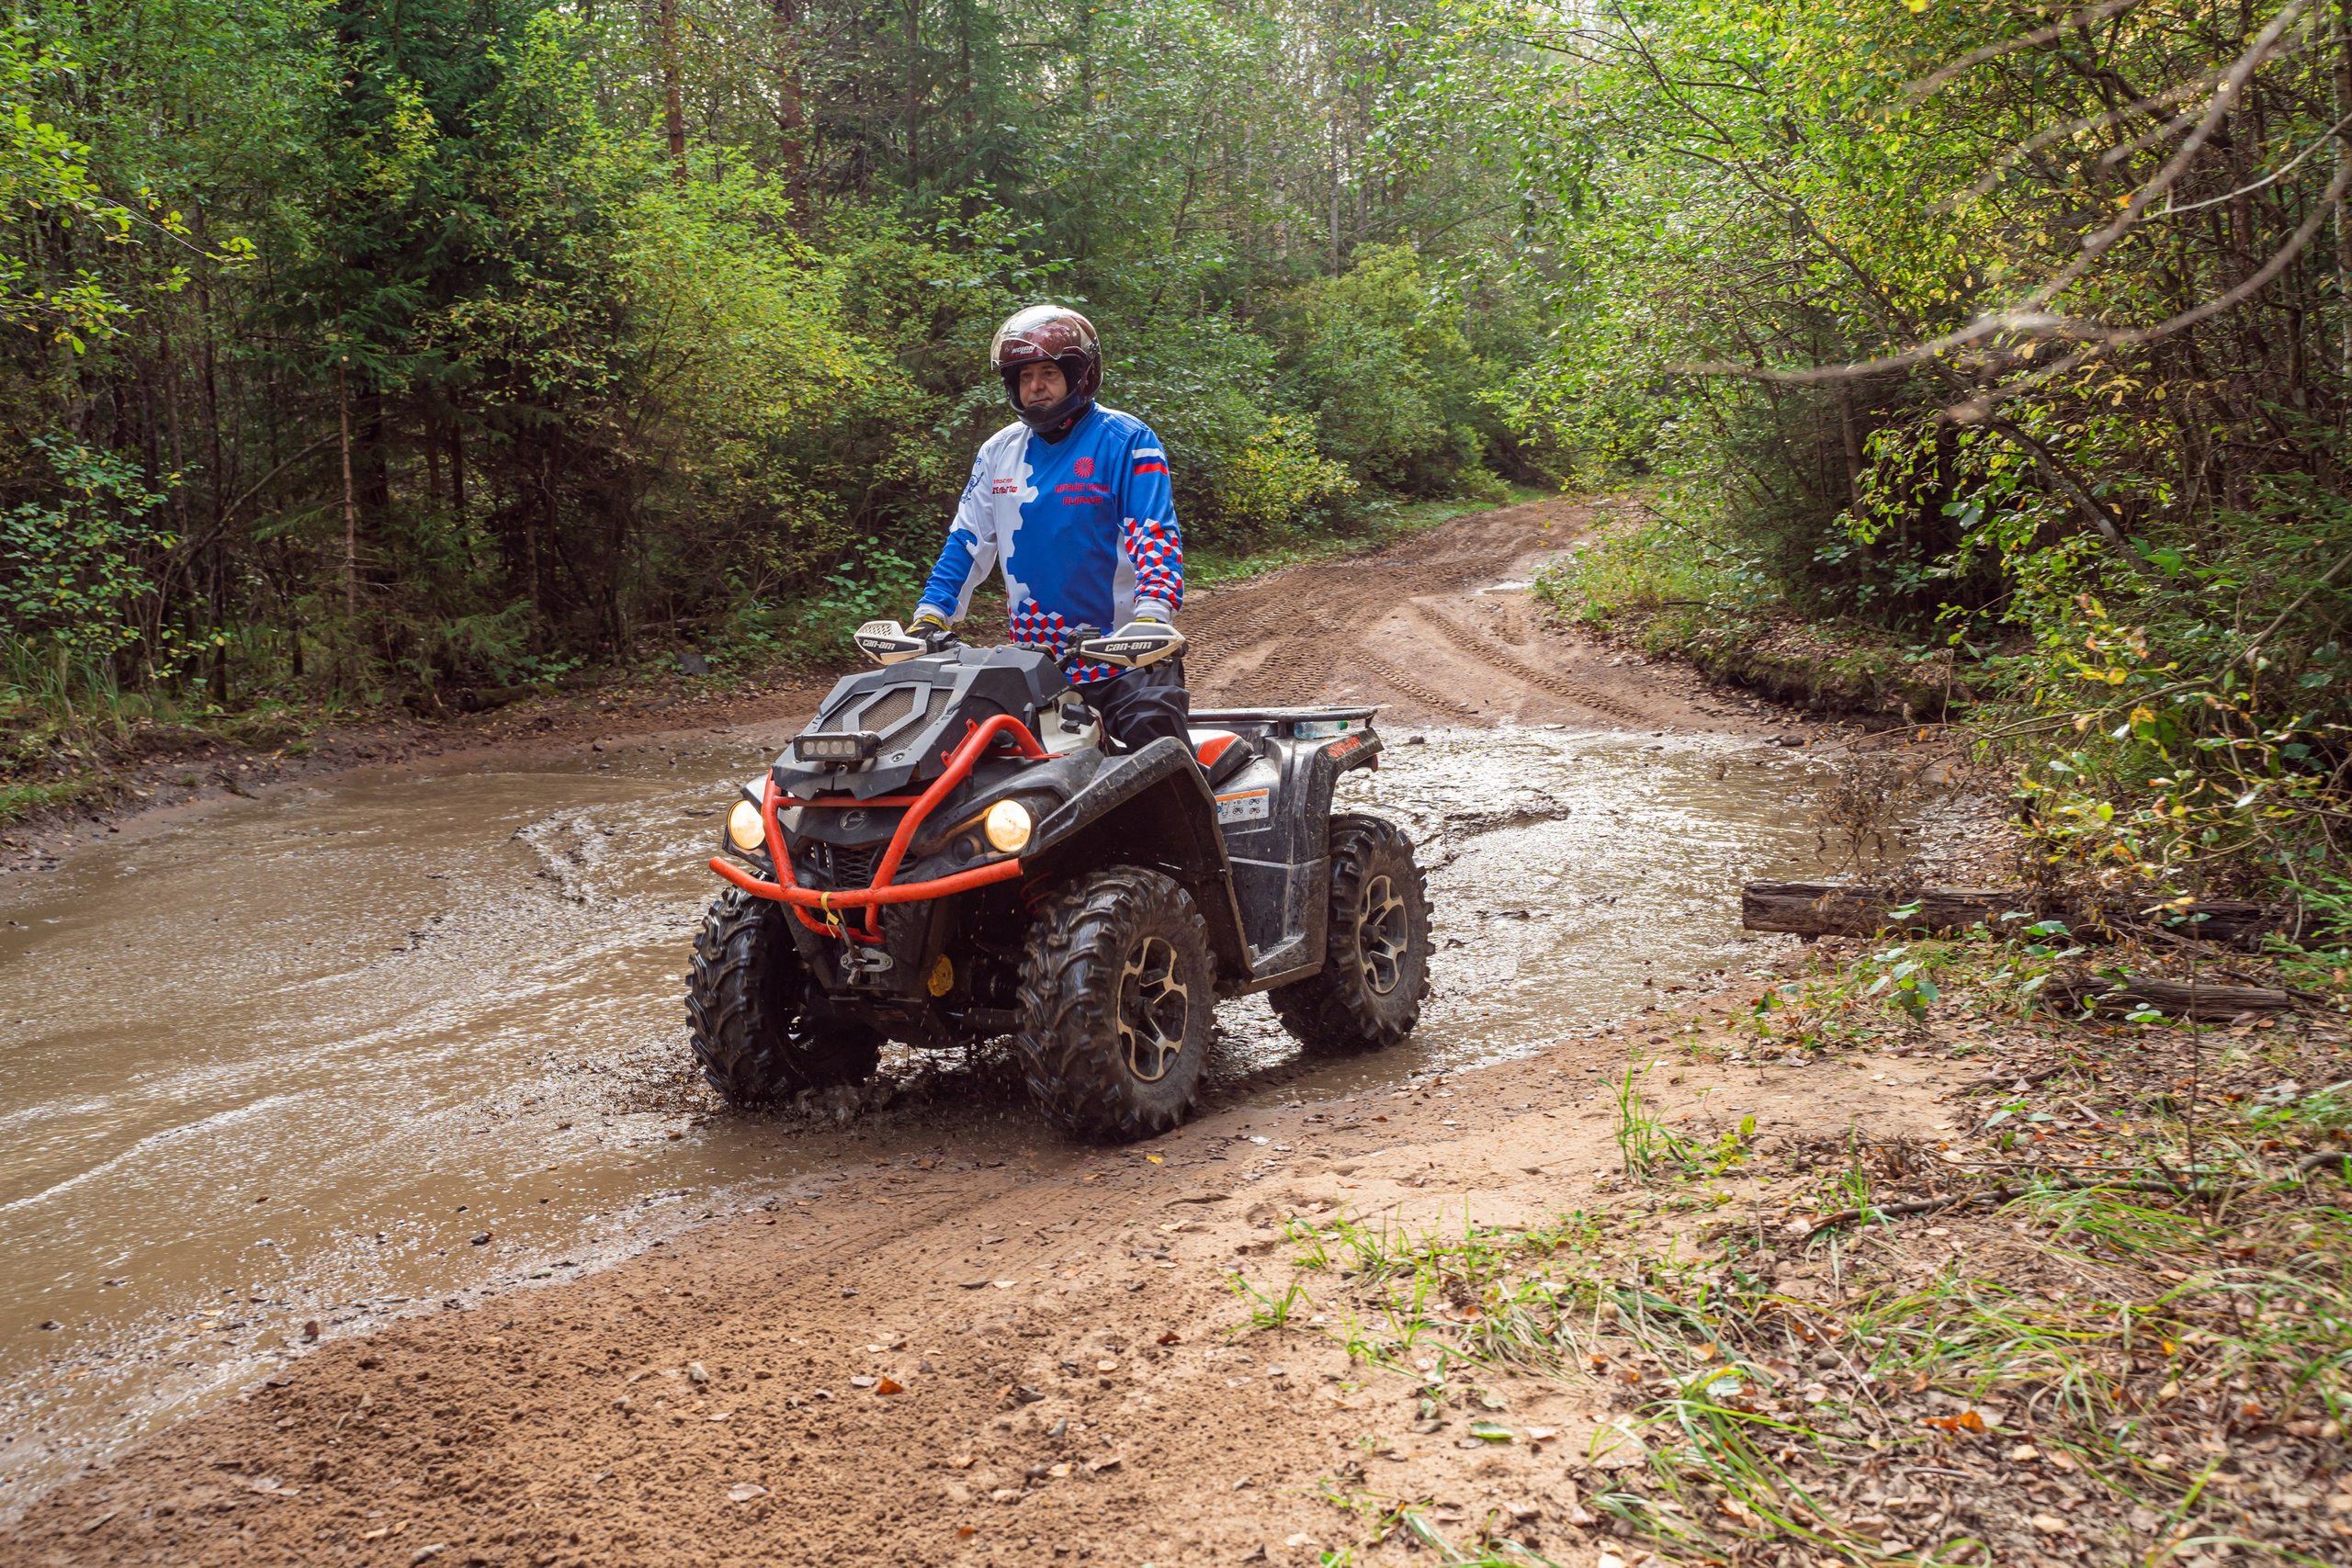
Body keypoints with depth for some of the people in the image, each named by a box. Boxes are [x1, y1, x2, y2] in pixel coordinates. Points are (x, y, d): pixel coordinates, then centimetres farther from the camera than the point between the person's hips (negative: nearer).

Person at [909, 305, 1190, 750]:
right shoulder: (999, 451, 12)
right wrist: (929, 617, 1)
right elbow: (967, 542, 14)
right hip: (1033, 661, 5)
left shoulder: (1127, 441, -4)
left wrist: (1151, 616, -30)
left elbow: (1156, 536, -14)